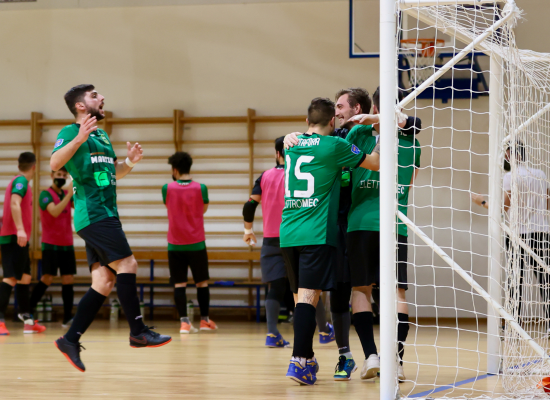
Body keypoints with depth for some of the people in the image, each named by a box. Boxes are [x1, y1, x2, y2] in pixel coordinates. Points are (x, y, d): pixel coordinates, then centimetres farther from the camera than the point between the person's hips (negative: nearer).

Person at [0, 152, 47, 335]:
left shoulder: (18, 181, 18)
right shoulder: (21, 181, -10)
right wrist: (20, 229, -33)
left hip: (17, 238, 10)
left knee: (24, 277, 13)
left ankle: (28, 320, 17)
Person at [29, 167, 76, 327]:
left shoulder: (67, 194, 11)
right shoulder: (46, 194, -6)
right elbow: (55, 212, -23)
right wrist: (69, 194, -27)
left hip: (67, 244, 5)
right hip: (50, 244, -5)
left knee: (68, 280, -1)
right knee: (47, 279, -11)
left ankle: (67, 318, -1)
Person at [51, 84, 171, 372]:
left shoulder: (102, 136, 23)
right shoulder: (72, 131, -3)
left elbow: (113, 173, 34)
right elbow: (54, 163, -18)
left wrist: (130, 162, 13)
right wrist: (80, 138, -29)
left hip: (105, 215, 9)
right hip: (93, 214, -9)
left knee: (104, 282, 3)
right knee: (127, 264, -14)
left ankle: (71, 339, 3)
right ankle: (138, 331, -10)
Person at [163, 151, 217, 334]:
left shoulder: (167, 189, -6)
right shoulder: (200, 188, -5)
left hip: (175, 244, 0)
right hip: (196, 243, 0)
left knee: (179, 284, 1)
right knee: (202, 282, 12)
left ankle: (184, 321, -9)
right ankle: (204, 320, 18)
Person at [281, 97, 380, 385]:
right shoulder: (334, 146, -5)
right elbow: (376, 164, 1)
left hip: (288, 232, 6)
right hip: (316, 233, -6)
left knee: (300, 297, 14)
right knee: (308, 297, -10)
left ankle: (307, 359, 23)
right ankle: (299, 362, -18)